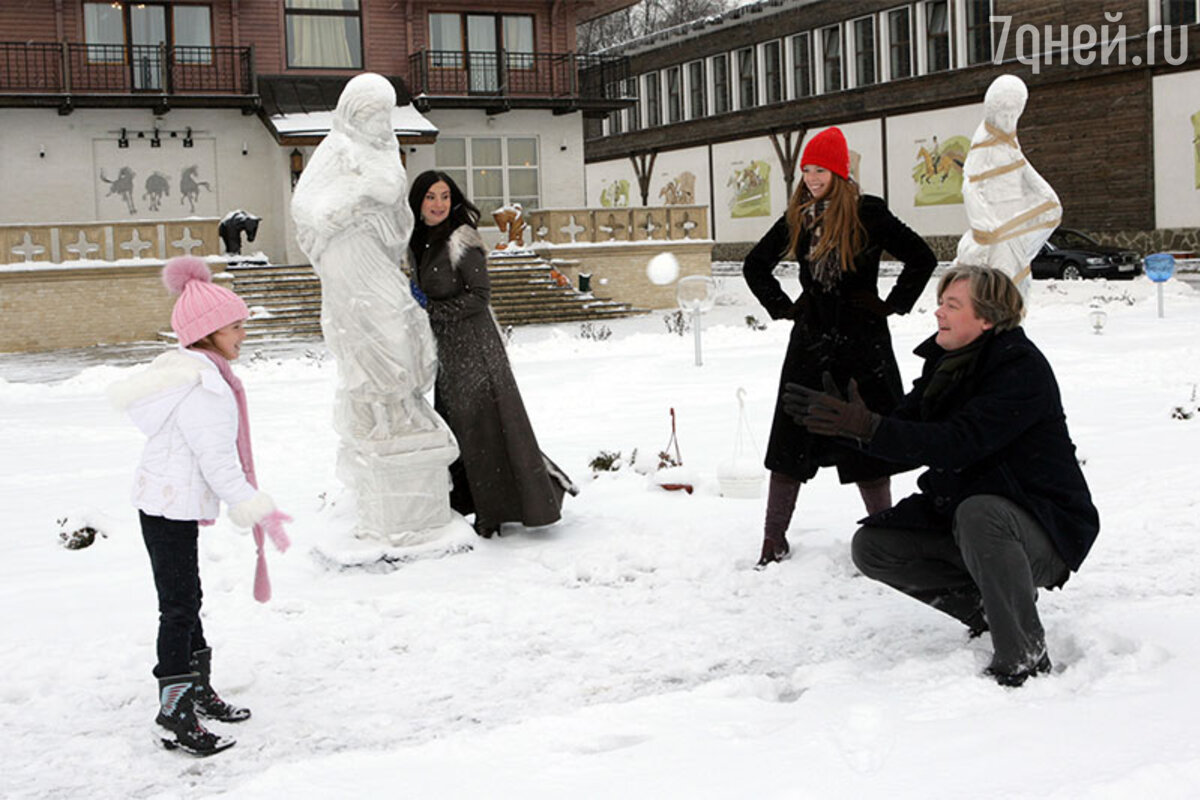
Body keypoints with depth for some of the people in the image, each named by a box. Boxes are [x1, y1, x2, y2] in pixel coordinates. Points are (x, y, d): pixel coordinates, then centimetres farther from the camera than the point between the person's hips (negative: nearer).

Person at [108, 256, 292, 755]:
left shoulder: (192, 372, 13)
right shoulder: (202, 386, -22)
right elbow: (216, 458, -24)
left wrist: (207, 503, 29)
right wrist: (254, 508, -20)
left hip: (171, 503, 11)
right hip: (171, 508, -11)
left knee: (187, 601, 19)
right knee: (179, 606, -6)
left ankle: (198, 690, 32)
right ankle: (175, 716, 0)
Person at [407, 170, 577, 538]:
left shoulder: (462, 242, -13)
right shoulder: (418, 243, 11)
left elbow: (479, 296, -16)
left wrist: (432, 310, -15)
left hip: (474, 345, -8)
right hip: (446, 349, 8)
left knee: (484, 426, -5)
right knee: (456, 429, 12)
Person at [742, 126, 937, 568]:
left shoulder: (867, 214, -6)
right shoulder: (797, 218, 7)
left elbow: (923, 258, -5)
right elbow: (755, 265, 19)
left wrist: (893, 304, -4)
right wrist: (781, 306, 10)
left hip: (861, 342, -4)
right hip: (811, 340, 4)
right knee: (791, 437, 3)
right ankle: (774, 541, 9)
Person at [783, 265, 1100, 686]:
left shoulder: (1022, 368, -20)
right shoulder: (945, 362, 5)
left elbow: (959, 443, -32)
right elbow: (903, 427, 1)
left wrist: (869, 428, -40)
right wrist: (836, 416, -14)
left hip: (1045, 529, -8)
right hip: (959, 516, 8)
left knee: (977, 514, -40)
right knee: (872, 546, -6)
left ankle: (1025, 661, -24)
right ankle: (988, 606, 3)